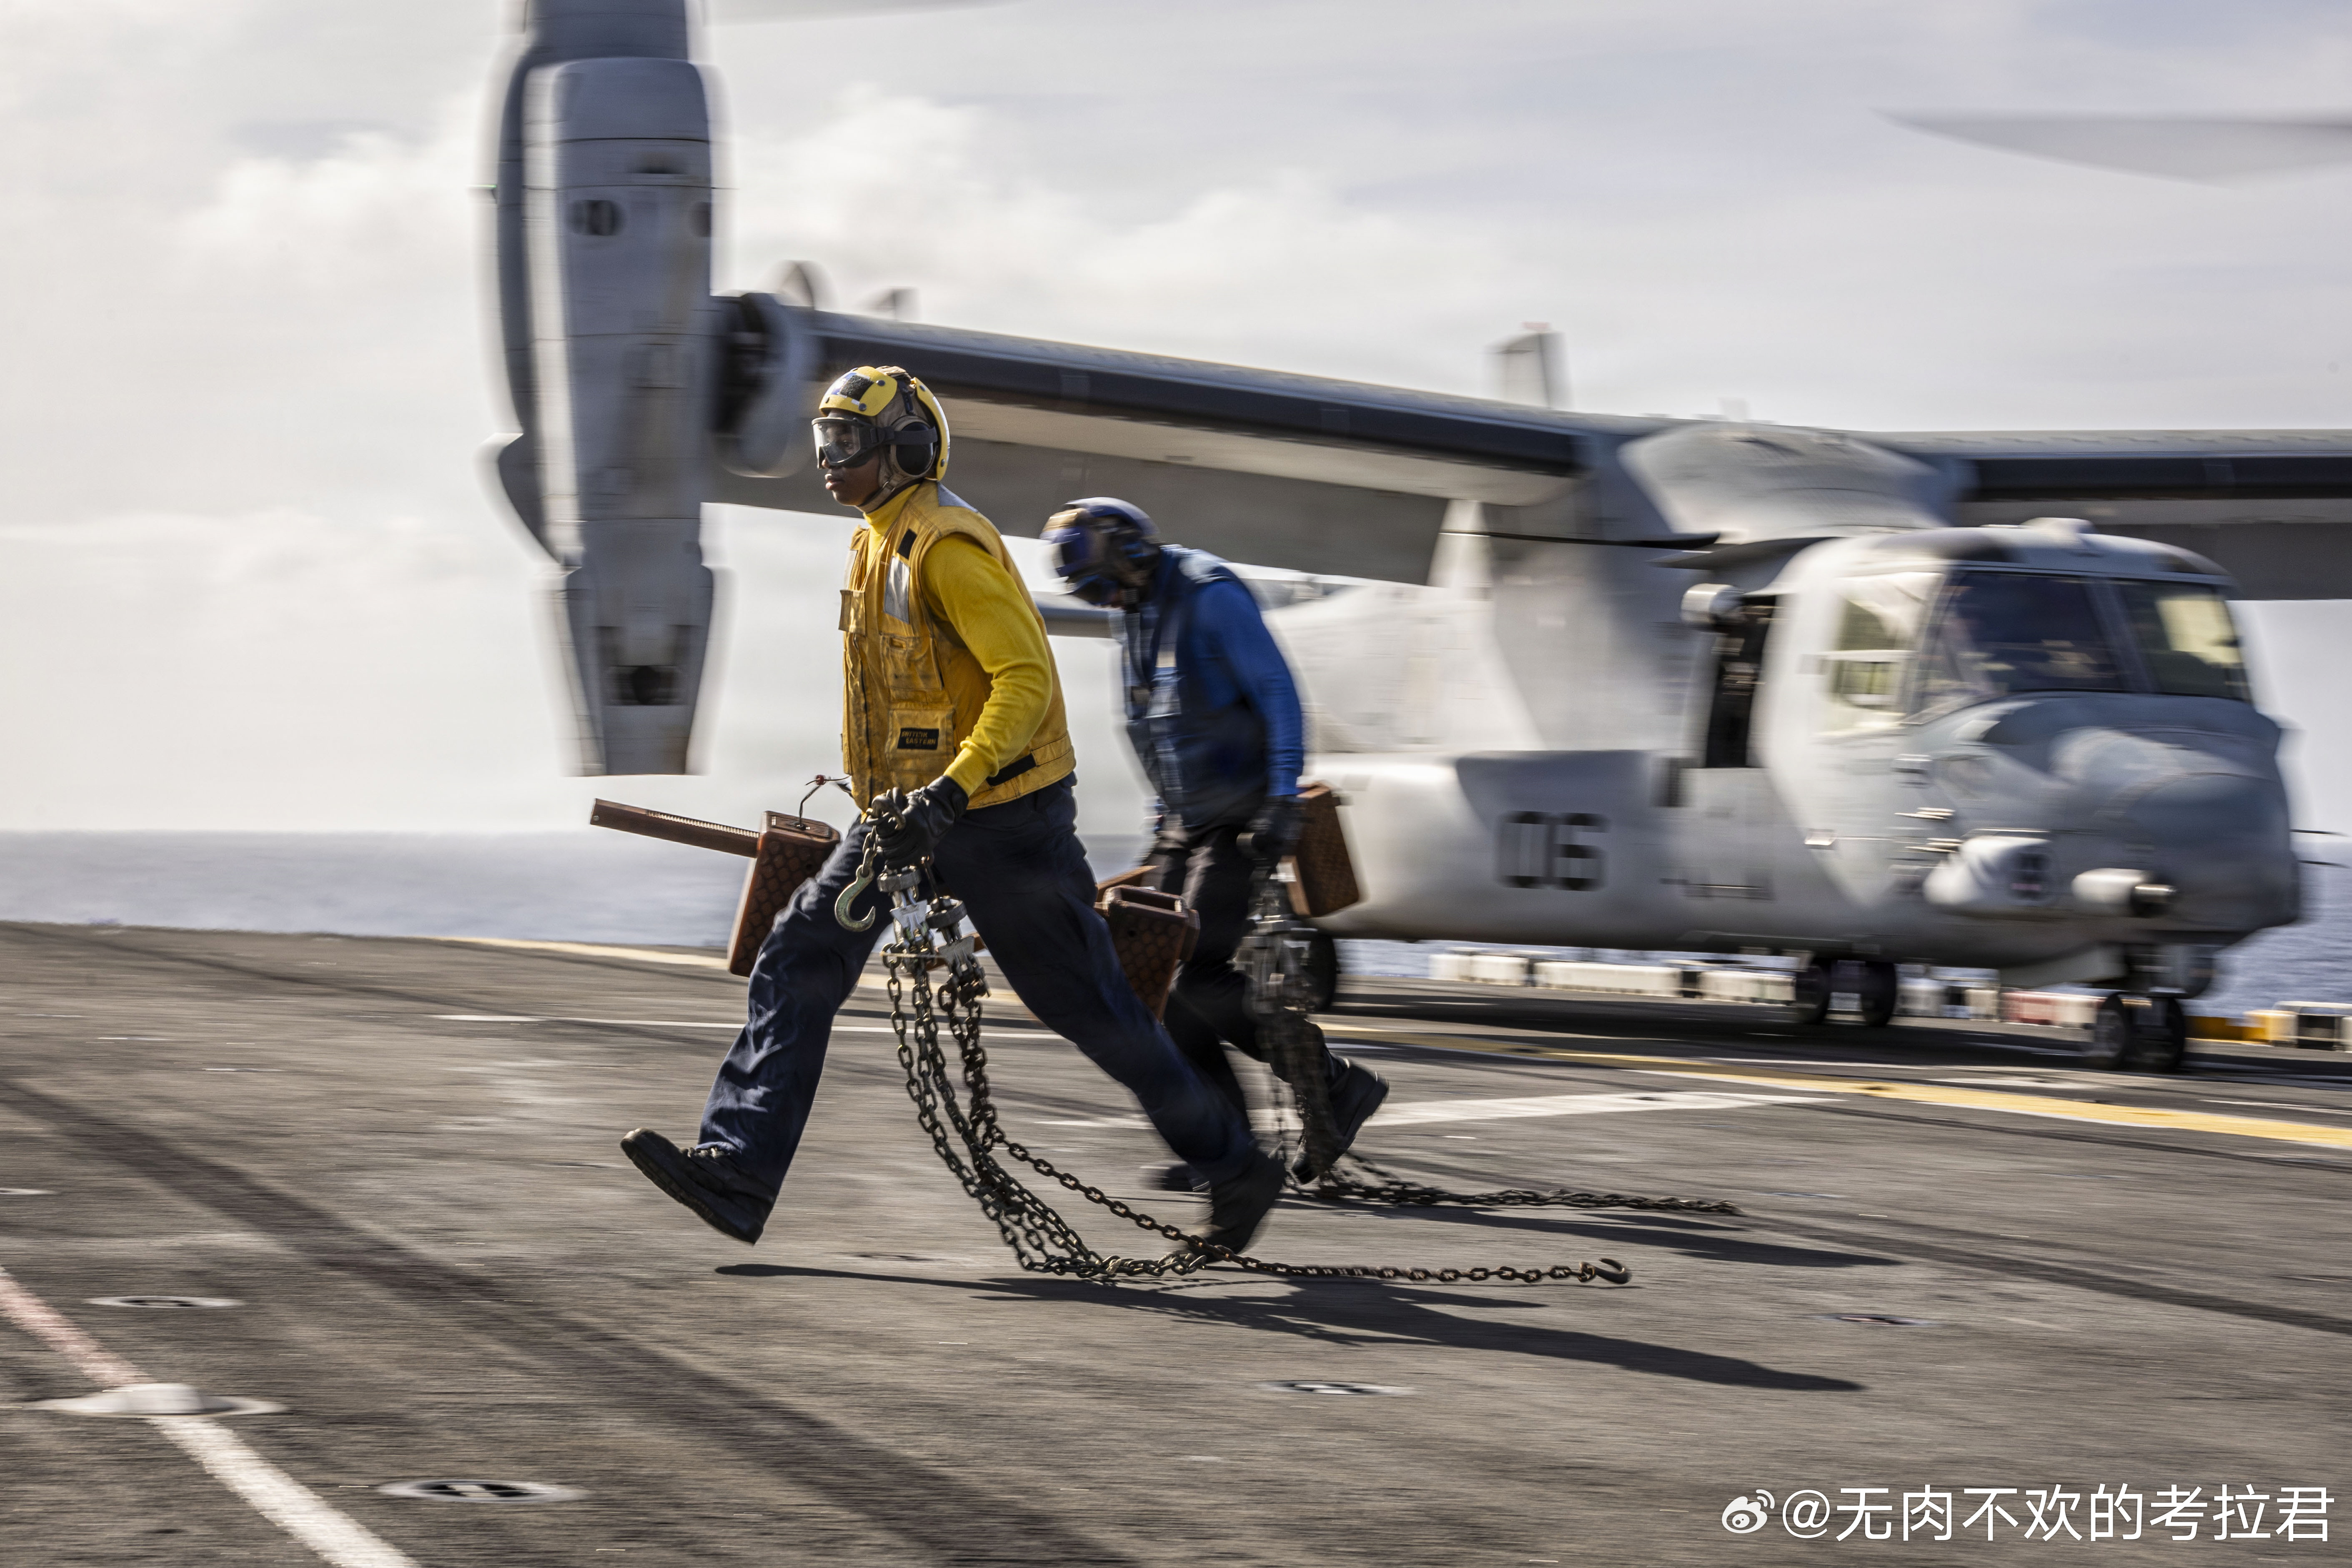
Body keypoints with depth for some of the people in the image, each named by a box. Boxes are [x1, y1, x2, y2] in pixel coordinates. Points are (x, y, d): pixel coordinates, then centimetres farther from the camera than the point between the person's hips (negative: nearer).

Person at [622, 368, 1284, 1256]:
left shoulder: (949, 548, -17)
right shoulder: (877, 542, 13)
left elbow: (1026, 676, -25)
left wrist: (955, 788, -33)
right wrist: (876, 787, 29)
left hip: (998, 816, -9)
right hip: (909, 812, 9)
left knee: (1088, 1007, -1)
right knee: (797, 962, -4)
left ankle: (1234, 1166, 14)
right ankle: (739, 1173, -7)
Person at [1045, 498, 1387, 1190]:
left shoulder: (1211, 596, -13)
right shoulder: (1136, 618, 13)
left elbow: (1278, 694, -16)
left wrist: (1282, 800, -22)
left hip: (1240, 819, -9)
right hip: (1185, 824, 9)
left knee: (1199, 976, -17)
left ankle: (1337, 1082, -3)